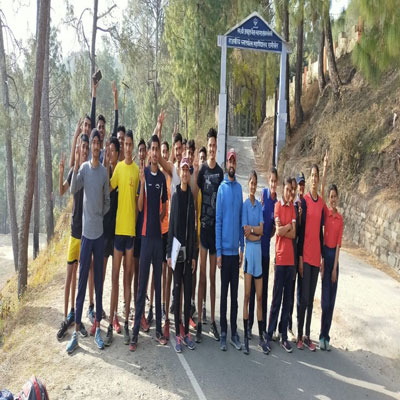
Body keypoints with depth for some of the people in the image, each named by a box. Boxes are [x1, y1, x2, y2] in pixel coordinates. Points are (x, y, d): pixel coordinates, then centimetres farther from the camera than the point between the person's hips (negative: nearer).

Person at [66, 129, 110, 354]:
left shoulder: (104, 171, 5)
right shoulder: (84, 168, -1)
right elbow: (73, 189, -17)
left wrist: (102, 216, 2)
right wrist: (76, 165, -25)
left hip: (100, 232, 2)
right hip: (86, 231, -2)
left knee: (99, 280, 9)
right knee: (82, 281, 2)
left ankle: (98, 328, 20)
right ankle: (76, 331, 12)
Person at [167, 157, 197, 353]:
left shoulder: (191, 197, 8)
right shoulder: (175, 196, 0)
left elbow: (193, 226, 9)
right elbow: (171, 224, -2)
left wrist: (194, 254, 6)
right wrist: (169, 252, -7)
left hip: (189, 250, 3)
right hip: (177, 249, -3)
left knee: (188, 291, 8)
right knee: (177, 290, 2)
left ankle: (187, 332, 18)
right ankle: (178, 333, 10)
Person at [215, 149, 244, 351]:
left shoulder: (239, 188, 7)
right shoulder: (222, 188, -4)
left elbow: (241, 220, 11)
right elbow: (218, 221, -6)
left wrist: (242, 247, 7)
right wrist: (218, 251, -10)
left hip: (236, 250, 4)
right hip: (224, 250, -4)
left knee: (235, 294, 11)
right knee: (224, 293, 5)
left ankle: (234, 332, 22)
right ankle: (223, 334, 16)